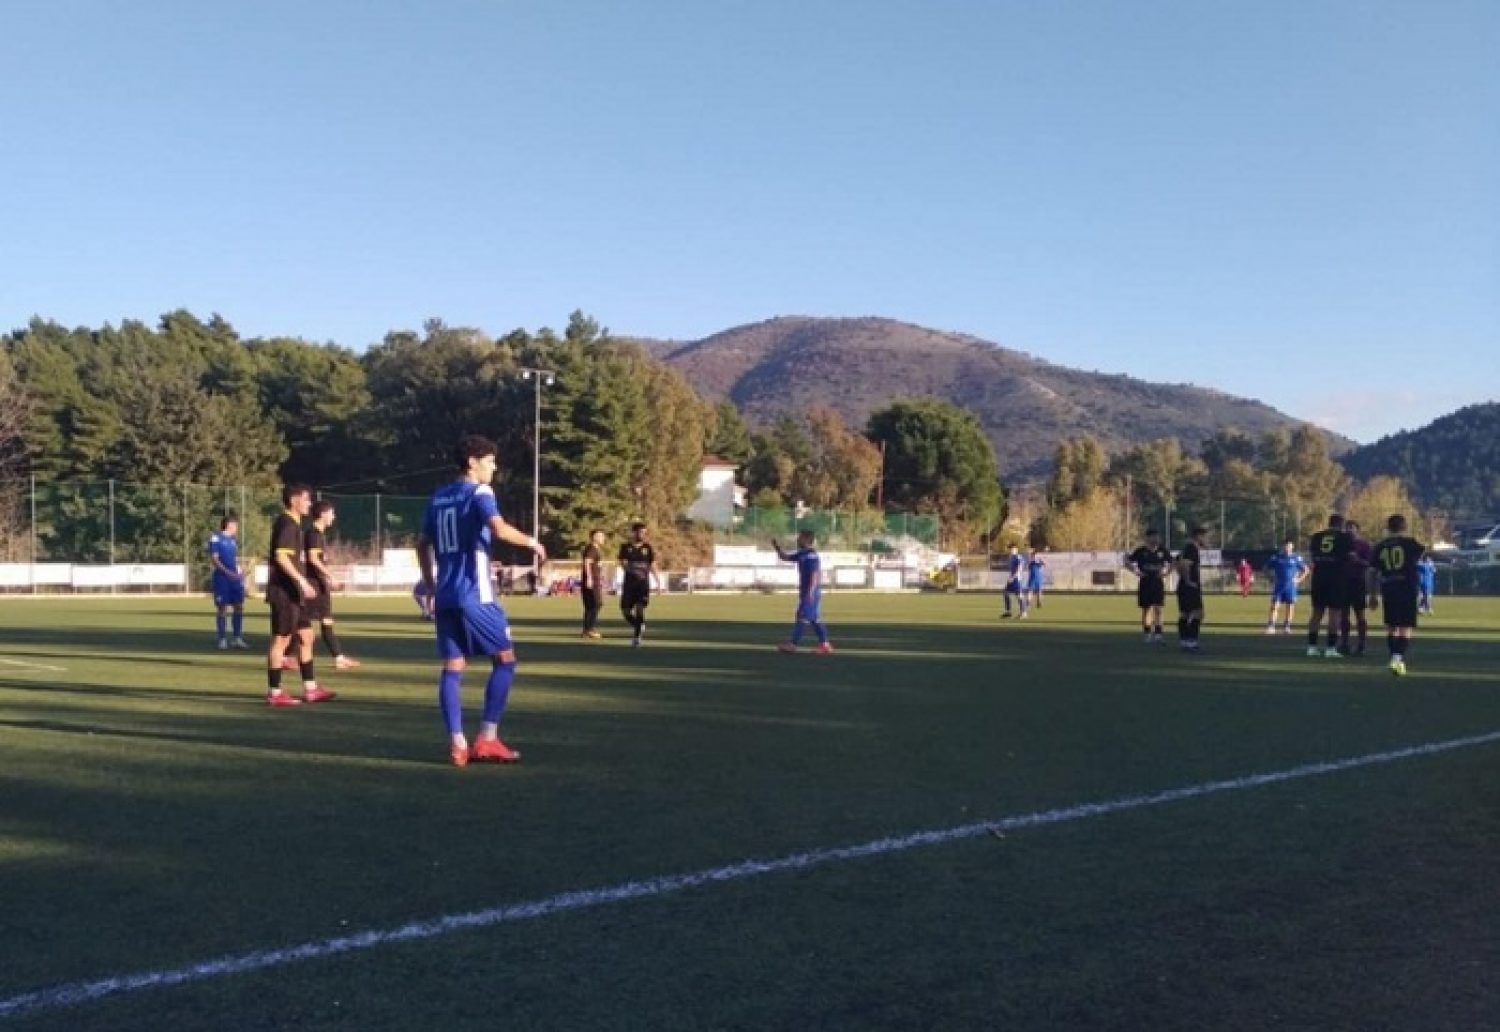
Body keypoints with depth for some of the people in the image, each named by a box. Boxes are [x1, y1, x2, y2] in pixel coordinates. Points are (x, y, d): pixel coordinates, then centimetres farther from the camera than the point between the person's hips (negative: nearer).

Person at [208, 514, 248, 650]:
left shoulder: (233, 540, 15)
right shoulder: (215, 538, -6)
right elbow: (214, 559, -11)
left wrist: (240, 571, 6)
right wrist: (227, 572, -21)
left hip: (235, 578, 6)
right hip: (222, 578, -6)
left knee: (239, 607, 4)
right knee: (222, 608, -1)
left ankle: (237, 638, 10)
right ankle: (223, 639, 5)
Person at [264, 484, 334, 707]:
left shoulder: (293, 524, 17)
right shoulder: (287, 524, -13)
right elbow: (281, 557, -23)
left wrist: (302, 584, 22)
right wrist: (302, 581, -24)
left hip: (293, 593, 10)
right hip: (284, 591, -10)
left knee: (306, 636, 12)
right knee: (281, 639, -4)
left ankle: (310, 688, 16)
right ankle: (274, 693, 2)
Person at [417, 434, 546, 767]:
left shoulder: (437, 497, 16)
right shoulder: (480, 492, -6)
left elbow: (422, 545, 19)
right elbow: (499, 529, -24)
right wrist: (531, 542, -8)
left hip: (445, 596, 7)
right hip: (474, 595, -7)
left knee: (453, 667, 6)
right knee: (505, 659, 3)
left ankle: (457, 744, 1)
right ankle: (487, 739, 0)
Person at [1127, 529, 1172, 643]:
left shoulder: (1162, 551, 3)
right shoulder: (1141, 551, -3)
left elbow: (1171, 562, 15)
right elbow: (1127, 561, 1)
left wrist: (1165, 571, 0)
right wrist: (1136, 571, -10)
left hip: (1158, 583, 1)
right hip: (1145, 583, -1)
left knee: (1157, 609, -6)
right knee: (1146, 609, 7)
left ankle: (1158, 633, -7)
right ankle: (1146, 633, 18)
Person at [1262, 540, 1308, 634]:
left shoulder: (1296, 558, 2)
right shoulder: (1276, 557, 3)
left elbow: (1305, 570, 10)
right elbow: (1267, 568, 12)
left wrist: (1299, 580, -1)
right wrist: (1271, 579, 0)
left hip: (1291, 586, 0)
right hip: (1278, 586, 0)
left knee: (1290, 607, 4)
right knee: (1274, 605, -8)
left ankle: (1286, 627, 13)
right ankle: (1270, 626, -11)